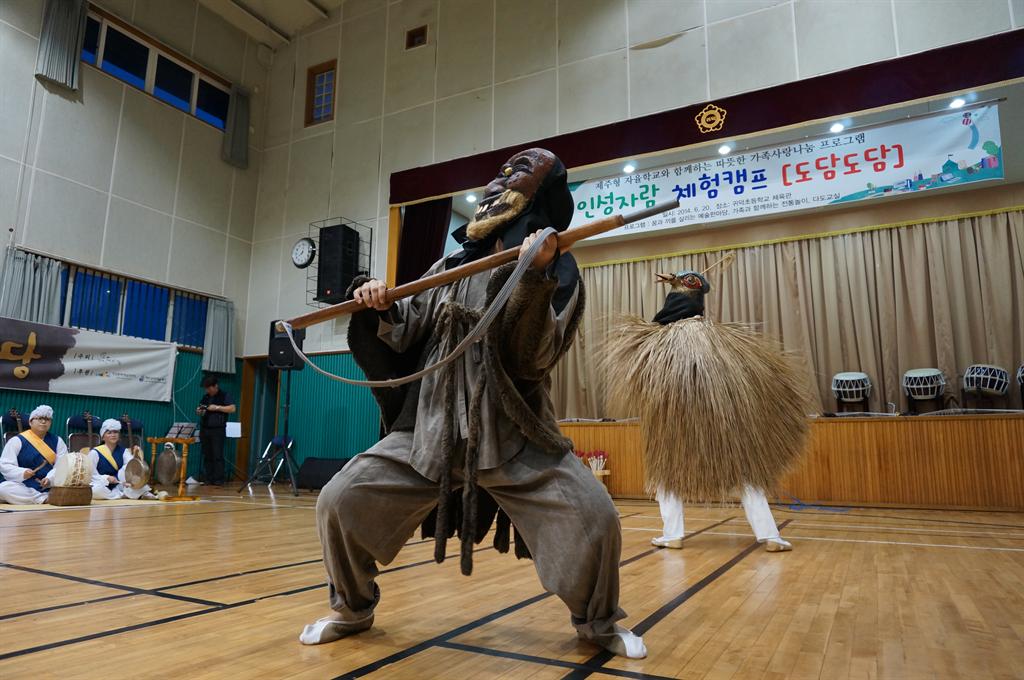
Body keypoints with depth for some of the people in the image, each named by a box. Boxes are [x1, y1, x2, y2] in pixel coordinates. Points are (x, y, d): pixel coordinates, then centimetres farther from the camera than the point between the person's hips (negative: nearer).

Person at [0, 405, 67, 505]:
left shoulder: (57, 441, 10)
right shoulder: (17, 441, 5)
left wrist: (50, 478, -21)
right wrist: (22, 473, -22)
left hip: (51, 488, 1)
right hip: (22, 486, 0)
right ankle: (44, 499, -29)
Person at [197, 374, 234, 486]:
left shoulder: (224, 396, -1)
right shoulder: (205, 397, 16)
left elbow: (232, 408, -10)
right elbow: (200, 409, 26)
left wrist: (217, 407, -15)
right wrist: (199, 411, 3)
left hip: (218, 430, -6)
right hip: (204, 429, 6)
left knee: (217, 456, -6)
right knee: (207, 456, 6)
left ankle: (219, 480, -3)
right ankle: (209, 479, 11)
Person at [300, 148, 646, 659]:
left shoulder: (556, 272, -2)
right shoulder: (451, 266, 11)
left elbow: (530, 359, -16)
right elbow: (408, 336, 12)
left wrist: (533, 279, -27)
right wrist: (383, 310, -8)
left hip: (515, 436, -3)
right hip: (431, 428, 4)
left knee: (593, 517, -19)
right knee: (338, 502, -5)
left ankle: (598, 622, 14)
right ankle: (352, 609, 25)